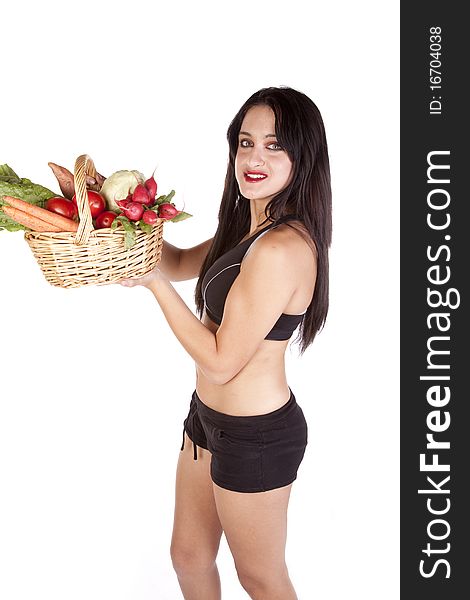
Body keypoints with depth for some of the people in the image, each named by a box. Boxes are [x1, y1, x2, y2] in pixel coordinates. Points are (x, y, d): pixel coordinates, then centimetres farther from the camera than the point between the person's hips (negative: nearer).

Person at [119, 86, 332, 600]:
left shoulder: (282, 248, -28)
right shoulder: (249, 227, 2)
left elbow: (221, 360, -25)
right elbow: (182, 263, 16)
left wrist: (154, 282, -19)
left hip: (256, 436, -9)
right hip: (210, 416, 9)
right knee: (189, 556, 26)